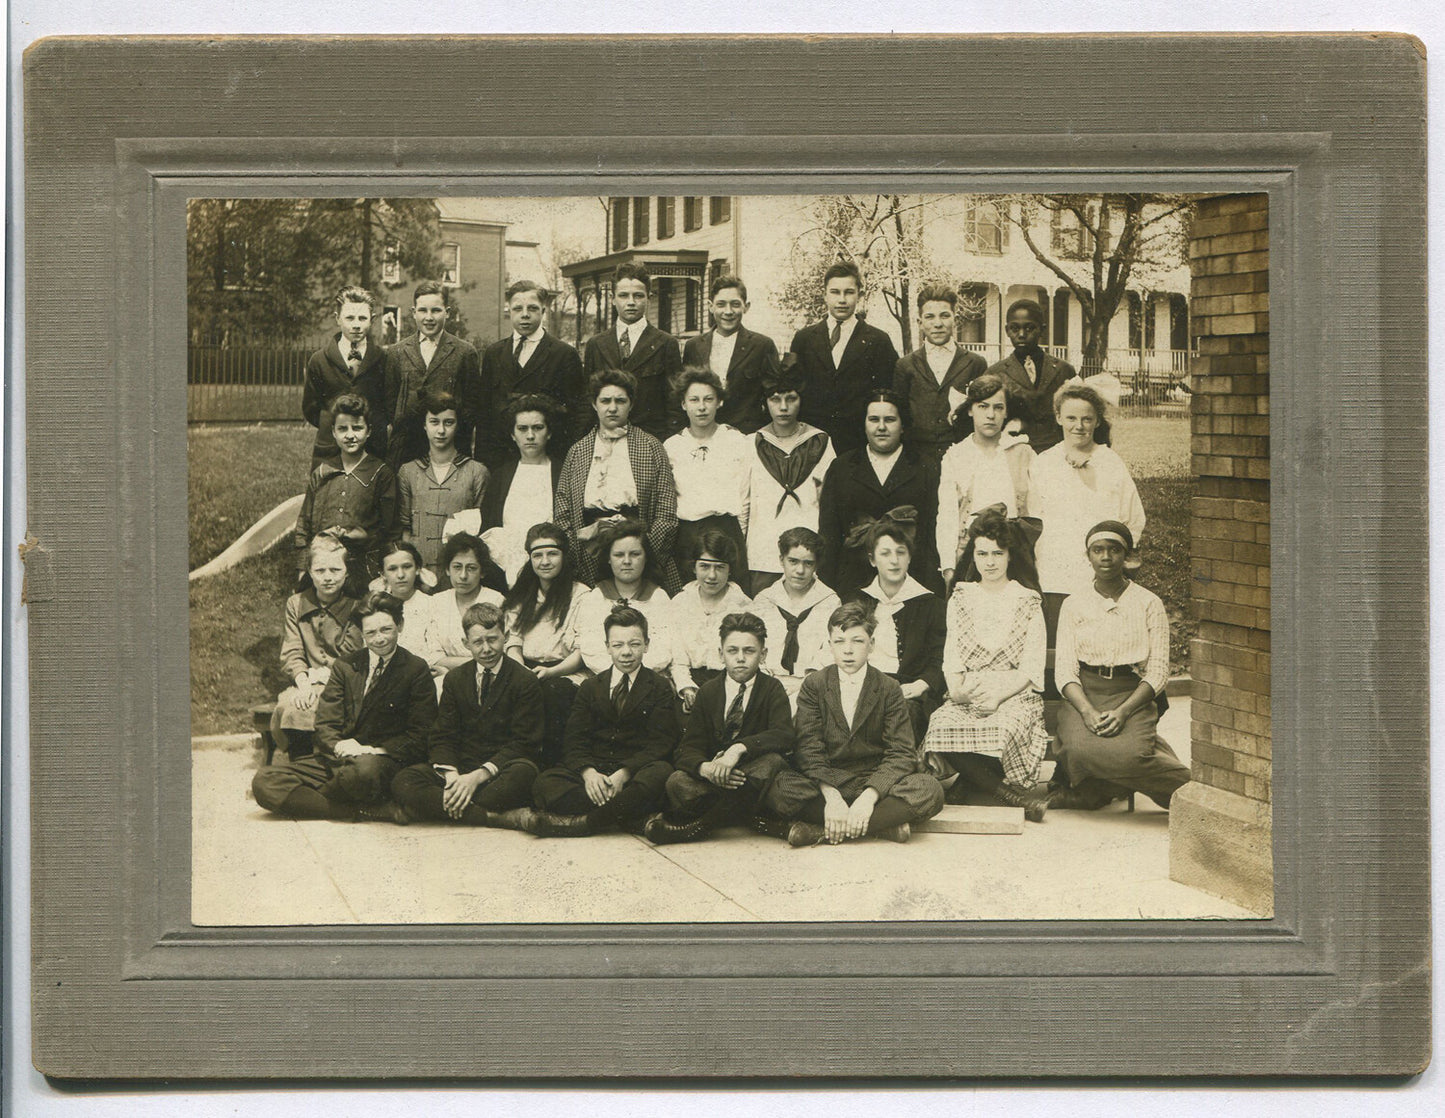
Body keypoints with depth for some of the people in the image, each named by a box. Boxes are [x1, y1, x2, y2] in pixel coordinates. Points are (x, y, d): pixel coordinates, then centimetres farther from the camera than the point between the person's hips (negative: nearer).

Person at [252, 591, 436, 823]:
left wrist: (375, 751, -16)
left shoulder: (416, 670, 5)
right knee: (264, 782, -20)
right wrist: (339, 746, -14)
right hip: (336, 760, 5)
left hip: (382, 762, -5)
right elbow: (325, 724, 10)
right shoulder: (345, 666, 17)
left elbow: (420, 736, -1)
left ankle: (303, 798, -12)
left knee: (366, 771, -43)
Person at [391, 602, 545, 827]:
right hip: (460, 767, 3)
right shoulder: (454, 679, 12)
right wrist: (452, 776, -16)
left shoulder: (525, 682, 0)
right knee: (403, 782, -24)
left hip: (501, 769, -3)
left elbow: (524, 743, -7)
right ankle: (500, 817, -35)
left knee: (523, 773, -39)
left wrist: (479, 775, -20)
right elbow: (442, 737, 7)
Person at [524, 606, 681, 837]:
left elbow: (658, 745, -3)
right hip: (594, 768, 2)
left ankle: (584, 822, -34)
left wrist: (623, 774, -21)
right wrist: (588, 773, -17)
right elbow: (575, 741, 6)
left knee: (661, 774, -37)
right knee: (544, 784, -26)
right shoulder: (590, 688, 17)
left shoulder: (660, 689, 8)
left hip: (636, 771, -2)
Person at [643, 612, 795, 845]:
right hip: (713, 779, 1)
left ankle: (699, 825, -33)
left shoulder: (772, 689, 3)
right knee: (678, 782, -27)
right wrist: (705, 768, -27)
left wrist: (739, 748, -34)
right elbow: (689, 748, -1)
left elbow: (784, 735, -17)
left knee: (772, 761, -35)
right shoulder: (708, 691, 8)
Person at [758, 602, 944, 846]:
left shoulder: (889, 690, 3)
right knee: (776, 787, -32)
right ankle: (882, 824, -27)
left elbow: (901, 753, -7)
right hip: (824, 784, -1)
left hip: (874, 783, 1)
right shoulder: (814, 686, 4)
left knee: (929, 790, -30)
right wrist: (831, 796, -25)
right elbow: (808, 748, -7)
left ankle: (818, 830, -29)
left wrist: (868, 797, -25)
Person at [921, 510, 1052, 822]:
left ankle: (969, 782, -13)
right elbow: (951, 655, 13)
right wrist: (957, 686, -9)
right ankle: (1012, 795, -26)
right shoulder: (960, 599, 19)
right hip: (967, 694, 2)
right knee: (942, 726, -33)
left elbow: (1032, 667, 2)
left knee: (1000, 730, -39)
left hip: (1015, 694, -2)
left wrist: (999, 694, -14)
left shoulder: (1028, 602, 9)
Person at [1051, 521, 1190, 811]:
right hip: (1084, 694, 2)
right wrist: (1087, 711, -17)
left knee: (1129, 753, -34)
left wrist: (1123, 712, -16)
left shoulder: (1149, 604, 8)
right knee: (1080, 749, -32)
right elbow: (1064, 670, 4)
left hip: (1133, 695, -1)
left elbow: (1158, 671, 1)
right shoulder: (1074, 605, 12)